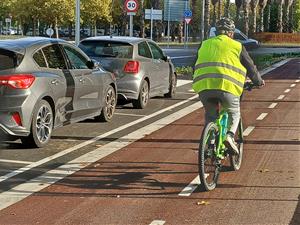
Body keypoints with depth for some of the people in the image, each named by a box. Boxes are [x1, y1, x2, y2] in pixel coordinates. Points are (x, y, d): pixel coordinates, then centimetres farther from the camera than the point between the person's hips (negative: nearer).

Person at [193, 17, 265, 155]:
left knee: (210, 115, 23)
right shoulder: (236, 46, 13)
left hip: (203, 86, 3)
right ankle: (230, 136, -3)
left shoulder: (205, 45, 24)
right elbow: (250, 67, 19)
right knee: (234, 113, 20)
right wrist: (259, 82, 36)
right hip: (227, 86, -3)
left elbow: (197, 67, 34)